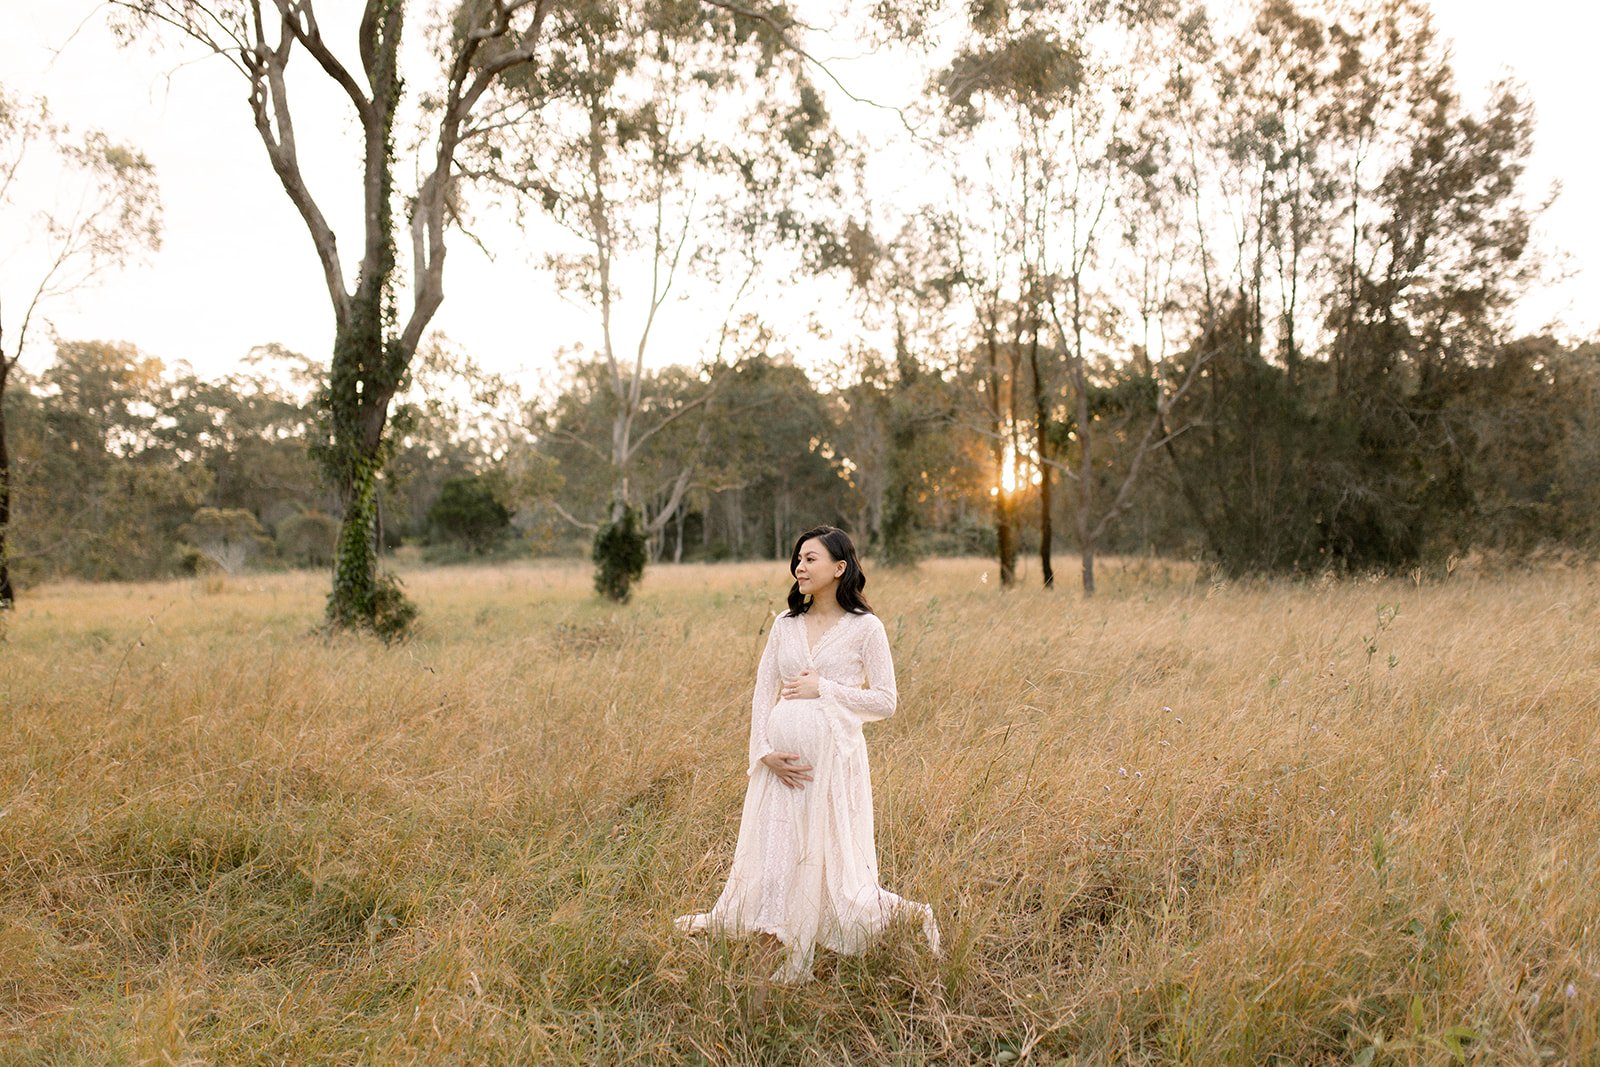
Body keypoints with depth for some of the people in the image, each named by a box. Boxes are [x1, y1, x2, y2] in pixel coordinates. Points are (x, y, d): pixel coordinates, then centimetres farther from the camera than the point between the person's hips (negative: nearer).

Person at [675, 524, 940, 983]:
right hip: (781, 757, 5)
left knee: (831, 864, -1)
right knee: (775, 854, 10)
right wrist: (764, 751, -6)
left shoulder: (865, 628, -2)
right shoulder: (785, 625, 10)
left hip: (832, 756, -5)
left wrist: (824, 688, -10)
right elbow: (762, 695, 7)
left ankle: (914, 915, 24)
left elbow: (885, 702, -4)